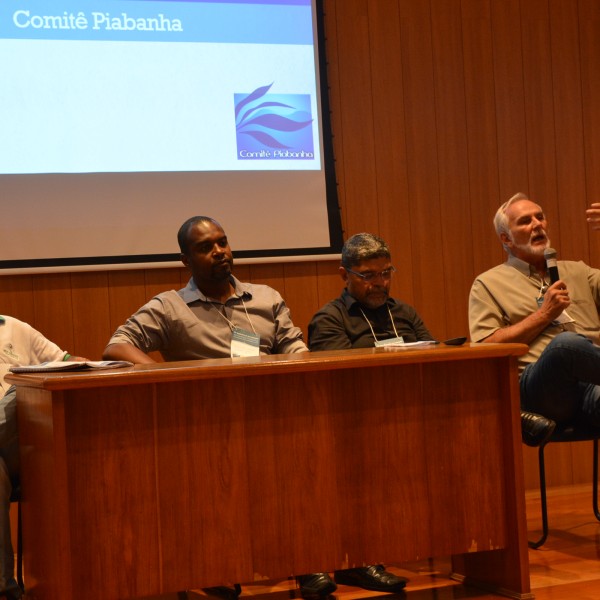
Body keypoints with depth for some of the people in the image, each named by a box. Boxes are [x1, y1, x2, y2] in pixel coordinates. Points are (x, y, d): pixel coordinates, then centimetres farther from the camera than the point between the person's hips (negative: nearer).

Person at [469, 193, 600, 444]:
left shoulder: (576, 271, 28)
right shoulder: (488, 284, 16)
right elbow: (486, 350, 3)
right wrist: (543, 315, 1)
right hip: (538, 385, -1)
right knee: (566, 343, -38)